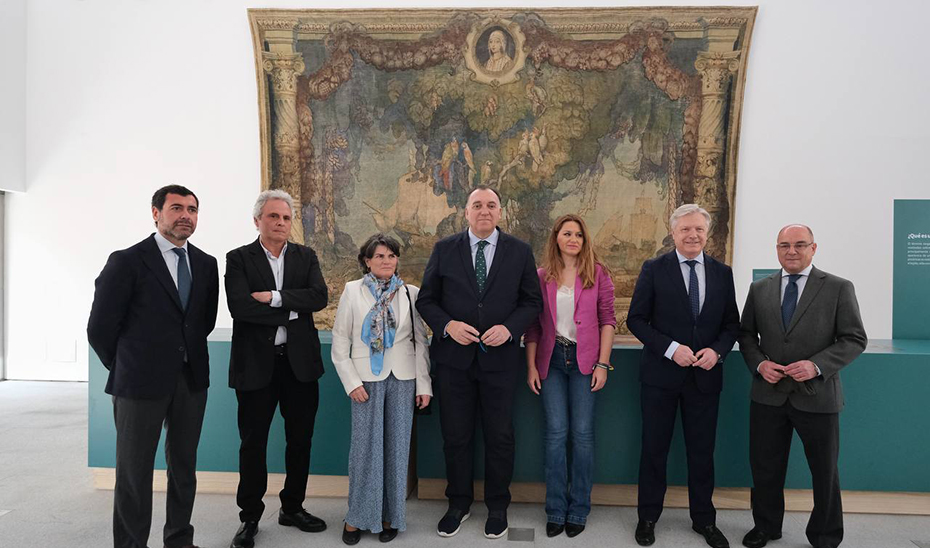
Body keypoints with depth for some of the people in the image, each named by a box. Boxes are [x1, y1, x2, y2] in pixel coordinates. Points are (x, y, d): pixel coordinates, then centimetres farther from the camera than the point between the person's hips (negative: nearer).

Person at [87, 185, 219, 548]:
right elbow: (100, 328, -5)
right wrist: (125, 369, 4)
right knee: (134, 471, 8)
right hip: (141, 382, -4)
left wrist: (187, 353, 12)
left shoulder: (205, 264, 6)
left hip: (192, 380, 4)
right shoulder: (127, 262, -8)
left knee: (184, 466, 15)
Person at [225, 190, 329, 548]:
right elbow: (239, 306, -16)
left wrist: (275, 297, -17)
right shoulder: (238, 259, 0)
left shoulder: (306, 257, 8)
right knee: (253, 442, 8)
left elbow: (319, 297, -9)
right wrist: (292, 310, -13)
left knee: (300, 439, 12)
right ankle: (250, 517, 26)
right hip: (256, 363, -2)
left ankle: (292, 508, 31)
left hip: (300, 361, 3)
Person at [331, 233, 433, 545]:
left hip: (403, 379, 2)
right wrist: (351, 382, -6)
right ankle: (357, 516, 17)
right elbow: (340, 341, 2)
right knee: (365, 446, 1)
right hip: (366, 379, -1)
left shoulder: (410, 293, 5)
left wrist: (424, 384, 0)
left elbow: (421, 341, 5)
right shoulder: (352, 291, 2)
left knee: (397, 445, 7)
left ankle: (391, 515, 21)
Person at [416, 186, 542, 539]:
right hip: (453, 356, 1)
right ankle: (458, 503, 32)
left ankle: (497, 506, 30)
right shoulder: (444, 249, 2)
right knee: (455, 436, 12)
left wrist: (509, 328, -14)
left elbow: (532, 301, 3)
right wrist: (447, 325, -15)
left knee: (500, 437, 10)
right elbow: (425, 300, 2)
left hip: (500, 357, 0)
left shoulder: (520, 252, 2)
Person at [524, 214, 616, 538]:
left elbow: (607, 319, 0)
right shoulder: (541, 277, 5)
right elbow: (533, 325, 7)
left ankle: (578, 510, 18)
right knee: (556, 433, 4)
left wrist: (602, 364, -7)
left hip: (584, 360, -1)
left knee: (582, 433, 3)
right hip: (551, 360, 1)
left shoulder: (598, 274, 2)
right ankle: (556, 510, 16)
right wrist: (531, 366, 1)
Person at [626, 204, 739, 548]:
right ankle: (648, 517, 27)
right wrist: (671, 349, -17)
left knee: (702, 451, 13)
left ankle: (704, 520, 32)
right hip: (661, 375, -2)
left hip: (706, 376, 3)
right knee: (654, 449, 10)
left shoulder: (722, 273, 5)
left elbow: (731, 323, 8)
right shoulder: (655, 269, -4)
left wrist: (717, 351, -11)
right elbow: (636, 320, -7)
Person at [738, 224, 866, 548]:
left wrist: (816, 365, -19)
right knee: (765, 467, 13)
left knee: (825, 472, 13)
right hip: (768, 394, 3)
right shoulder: (759, 289, 5)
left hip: (816, 396, -2)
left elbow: (855, 339, -6)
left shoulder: (839, 288, -4)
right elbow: (746, 334, 10)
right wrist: (759, 364, -9)